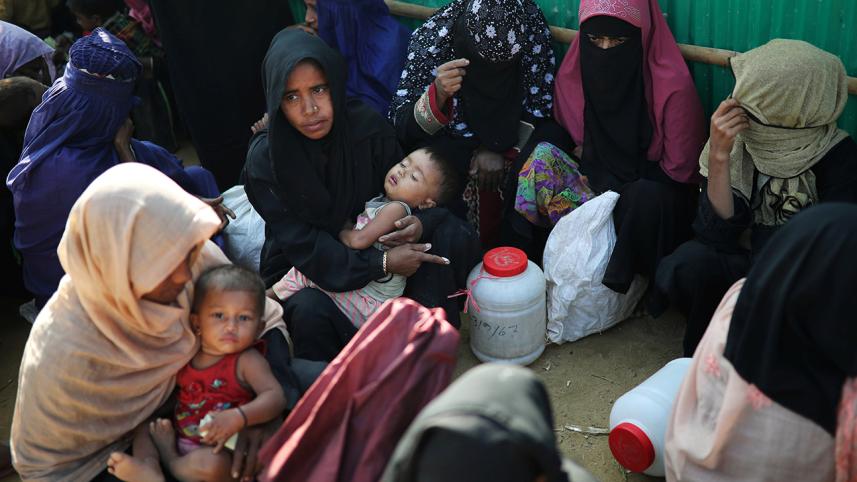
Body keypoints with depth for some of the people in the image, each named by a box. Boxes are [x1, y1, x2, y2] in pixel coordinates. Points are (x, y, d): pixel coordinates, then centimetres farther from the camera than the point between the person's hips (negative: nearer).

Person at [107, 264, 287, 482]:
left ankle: (169, 459, -6)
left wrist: (238, 417, -35)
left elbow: (275, 397, -21)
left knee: (211, 464, -35)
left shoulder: (247, 361, -9)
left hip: (217, 449, -7)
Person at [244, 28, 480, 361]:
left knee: (456, 235, -16)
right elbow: (302, 245, -21)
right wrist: (382, 263, -30)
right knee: (310, 311, -38)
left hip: (372, 243, 4)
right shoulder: (264, 159, -20)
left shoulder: (367, 125, -14)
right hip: (303, 269, -3)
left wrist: (422, 222, -26)